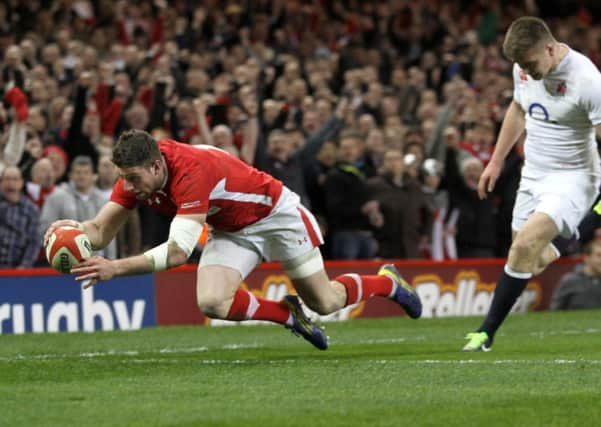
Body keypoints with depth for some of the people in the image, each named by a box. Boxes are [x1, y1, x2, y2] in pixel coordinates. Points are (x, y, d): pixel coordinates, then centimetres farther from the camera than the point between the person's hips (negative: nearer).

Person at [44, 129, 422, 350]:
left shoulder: (192, 170, -40)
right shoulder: (137, 172, -18)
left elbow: (179, 252, -44)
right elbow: (101, 231, -16)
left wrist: (116, 268, -51)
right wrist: (75, 229, -39)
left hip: (275, 213, -6)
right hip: (232, 231, 6)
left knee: (325, 302, 5)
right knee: (212, 303, -19)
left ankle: (388, 281, 37)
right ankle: (288, 314, 10)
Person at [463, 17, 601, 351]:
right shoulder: (525, 67, -1)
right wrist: (496, 162, 22)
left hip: (572, 176, -7)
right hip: (534, 174, 7)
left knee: (526, 244, -22)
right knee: (533, 260, 5)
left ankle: (487, 332, -15)